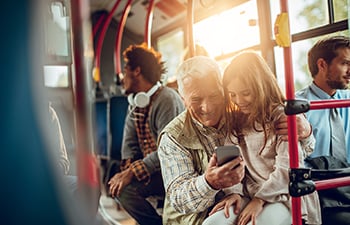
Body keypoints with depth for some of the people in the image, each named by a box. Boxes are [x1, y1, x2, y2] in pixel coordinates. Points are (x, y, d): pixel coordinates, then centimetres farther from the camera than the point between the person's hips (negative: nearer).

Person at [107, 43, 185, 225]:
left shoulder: (167, 99, -16)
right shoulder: (134, 102, 11)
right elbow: (129, 144, 6)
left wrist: (132, 173, -24)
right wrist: (127, 168, -14)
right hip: (151, 169, 8)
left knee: (127, 187, -23)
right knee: (117, 186, -9)